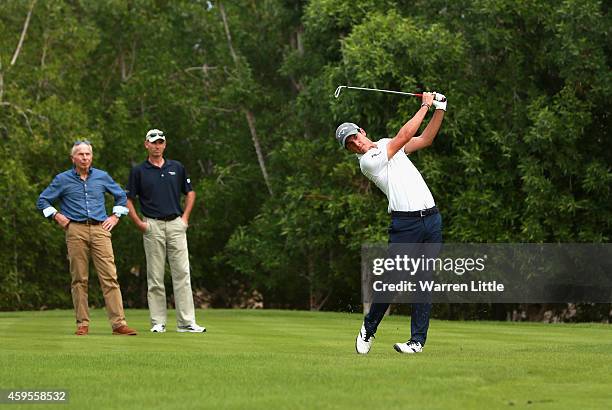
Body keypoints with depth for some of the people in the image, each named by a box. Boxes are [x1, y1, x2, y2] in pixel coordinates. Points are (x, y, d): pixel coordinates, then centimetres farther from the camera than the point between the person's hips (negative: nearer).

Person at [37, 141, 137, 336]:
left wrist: (115, 217, 15)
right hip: (76, 231, -1)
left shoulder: (102, 177, 12)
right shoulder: (62, 179, 8)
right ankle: (82, 324, 4)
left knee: (110, 277, -9)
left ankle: (118, 323, -12)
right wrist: (57, 216, 5)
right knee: (79, 279, 0)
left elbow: (121, 196, 25)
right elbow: (42, 201, 15)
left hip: (100, 230, 1)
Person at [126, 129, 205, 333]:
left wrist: (185, 217, 6)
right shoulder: (139, 171, 4)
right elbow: (128, 199, 6)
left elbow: (190, 193, 18)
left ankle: (186, 322, -5)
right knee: (155, 276, 1)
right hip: (153, 226, -1)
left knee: (182, 273, -4)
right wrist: (138, 223, -4)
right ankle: (158, 322, 5)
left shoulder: (177, 168, 10)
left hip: (176, 224, 2)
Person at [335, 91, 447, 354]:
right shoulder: (367, 162, -6)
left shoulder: (386, 145, 18)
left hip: (431, 217, 6)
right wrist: (425, 106, -1)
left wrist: (440, 109, 9)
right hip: (405, 223, -6)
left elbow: (425, 139, 20)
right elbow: (405, 135, -9)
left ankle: (418, 340, 1)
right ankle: (369, 329, 12)